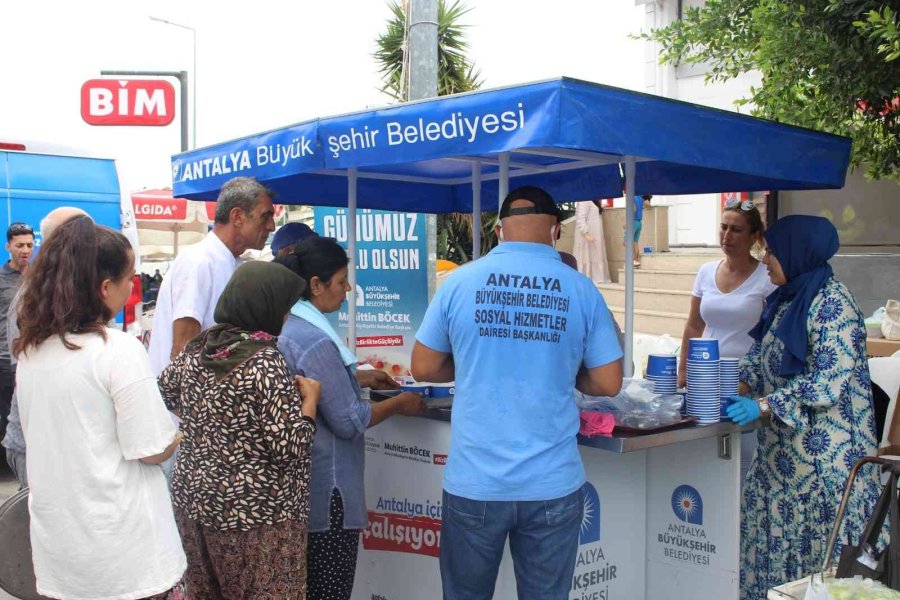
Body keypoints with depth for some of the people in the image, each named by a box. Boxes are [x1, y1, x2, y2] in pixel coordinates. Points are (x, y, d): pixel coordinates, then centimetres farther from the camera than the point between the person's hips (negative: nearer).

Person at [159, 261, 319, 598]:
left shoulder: (196, 349, 2)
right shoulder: (265, 361, -19)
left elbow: (165, 393, 21)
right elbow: (289, 447, -21)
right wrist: (310, 398, -7)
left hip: (194, 499, 7)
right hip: (254, 513, -7)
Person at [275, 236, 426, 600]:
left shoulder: (287, 327, 6)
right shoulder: (315, 342, -23)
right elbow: (349, 421, -19)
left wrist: (359, 376, 19)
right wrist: (399, 404, -6)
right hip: (325, 490, -10)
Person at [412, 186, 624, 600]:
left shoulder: (460, 282, -3)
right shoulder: (581, 290, -3)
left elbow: (424, 368, 5)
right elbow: (608, 384, 1)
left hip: (474, 483, 0)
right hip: (552, 486, 0)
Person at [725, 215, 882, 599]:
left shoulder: (831, 304, -15)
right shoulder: (785, 300, 11)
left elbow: (830, 382, -21)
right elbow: (760, 357, 15)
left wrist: (763, 407, -24)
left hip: (825, 451, -8)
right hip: (782, 448, 8)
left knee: (823, 546, 1)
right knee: (775, 535, 10)